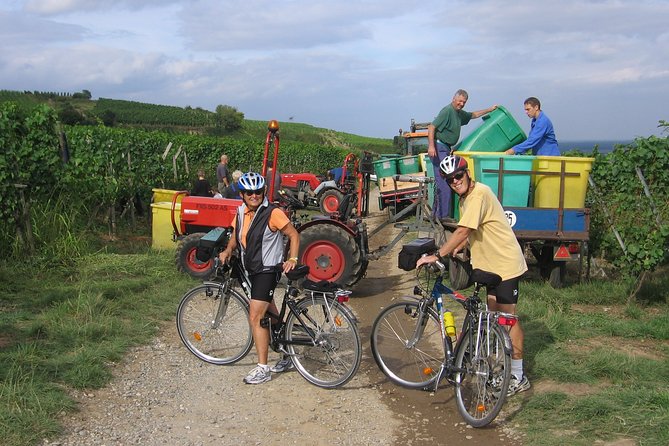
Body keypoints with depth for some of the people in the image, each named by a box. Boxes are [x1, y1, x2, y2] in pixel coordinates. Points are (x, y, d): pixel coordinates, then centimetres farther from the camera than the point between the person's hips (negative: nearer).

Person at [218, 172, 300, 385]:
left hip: (268, 270, -8)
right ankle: (288, 357, 33)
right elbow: (236, 235, 19)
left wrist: (292, 259, -20)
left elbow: (294, 235, -9)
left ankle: (263, 369, -5)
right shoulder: (241, 212, 5)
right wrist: (227, 251, 2)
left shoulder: (273, 213, -15)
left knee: (256, 318, -13)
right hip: (252, 271, 8)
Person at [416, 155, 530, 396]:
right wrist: (457, 248, 9)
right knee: (494, 316, 17)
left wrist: (437, 256, -25)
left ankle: (518, 377, 4)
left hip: (506, 263, -10)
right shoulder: (466, 199, 10)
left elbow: (462, 231, -28)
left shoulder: (479, 194, -22)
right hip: (492, 263, 10)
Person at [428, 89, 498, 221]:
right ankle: (443, 215, -11)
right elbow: (432, 127, -20)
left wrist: (489, 110, 39)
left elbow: (473, 115, 39)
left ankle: (436, 213, 15)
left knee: (442, 182, 10)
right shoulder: (447, 111, -12)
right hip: (439, 147, -10)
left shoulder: (460, 113, 18)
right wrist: (431, 146, -28)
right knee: (444, 183, -13)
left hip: (446, 149, 10)